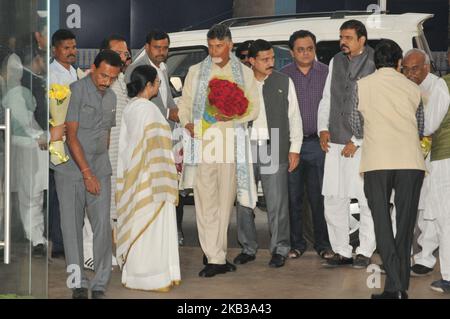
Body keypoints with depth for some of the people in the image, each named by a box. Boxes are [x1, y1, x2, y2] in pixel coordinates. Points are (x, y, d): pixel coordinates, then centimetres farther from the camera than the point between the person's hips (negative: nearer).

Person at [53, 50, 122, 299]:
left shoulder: (111, 97, 13)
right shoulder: (76, 91, -9)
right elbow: (71, 136, -12)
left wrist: (100, 168, 15)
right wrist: (87, 173, -13)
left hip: (100, 169, 5)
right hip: (71, 169, -5)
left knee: (103, 225, -4)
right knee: (72, 226, 0)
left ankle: (99, 285, 3)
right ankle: (78, 283, 9)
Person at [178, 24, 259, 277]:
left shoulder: (244, 73, 12)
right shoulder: (196, 72, 14)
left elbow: (253, 107, 8)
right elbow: (185, 103, 14)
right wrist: (187, 123, -6)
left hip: (231, 142, 0)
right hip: (203, 140, 0)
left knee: (226, 200, 2)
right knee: (206, 200, -6)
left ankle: (214, 254, 11)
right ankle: (216, 258, -3)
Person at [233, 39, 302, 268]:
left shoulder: (284, 82, 8)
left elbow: (294, 117, 9)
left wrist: (294, 148, 3)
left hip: (273, 148, -1)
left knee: (277, 202, -2)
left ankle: (279, 249, 9)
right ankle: (248, 248, 19)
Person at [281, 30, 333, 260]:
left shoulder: (327, 73, 5)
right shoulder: (282, 75, 6)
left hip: (318, 143, -1)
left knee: (319, 197, 0)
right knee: (293, 196, 4)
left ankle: (323, 243, 10)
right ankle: (296, 243, 14)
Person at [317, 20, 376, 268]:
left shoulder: (375, 64, -6)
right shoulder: (336, 62, 14)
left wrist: (357, 141, -11)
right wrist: (323, 129, 6)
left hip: (362, 145, -6)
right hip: (335, 143, 6)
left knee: (366, 200, -1)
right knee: (333, 199, 6)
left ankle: (365, 252, 11)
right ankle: (341, 251, 15)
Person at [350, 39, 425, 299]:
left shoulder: (362, 86, 6)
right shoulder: (413, 88, 11)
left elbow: (357, 127, 16)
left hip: (377, 162, -1)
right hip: (411, 161, 2)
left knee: (382, 225, 2)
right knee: (405, 225, 8)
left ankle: (395, 286, -9)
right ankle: (401, 287, 9)